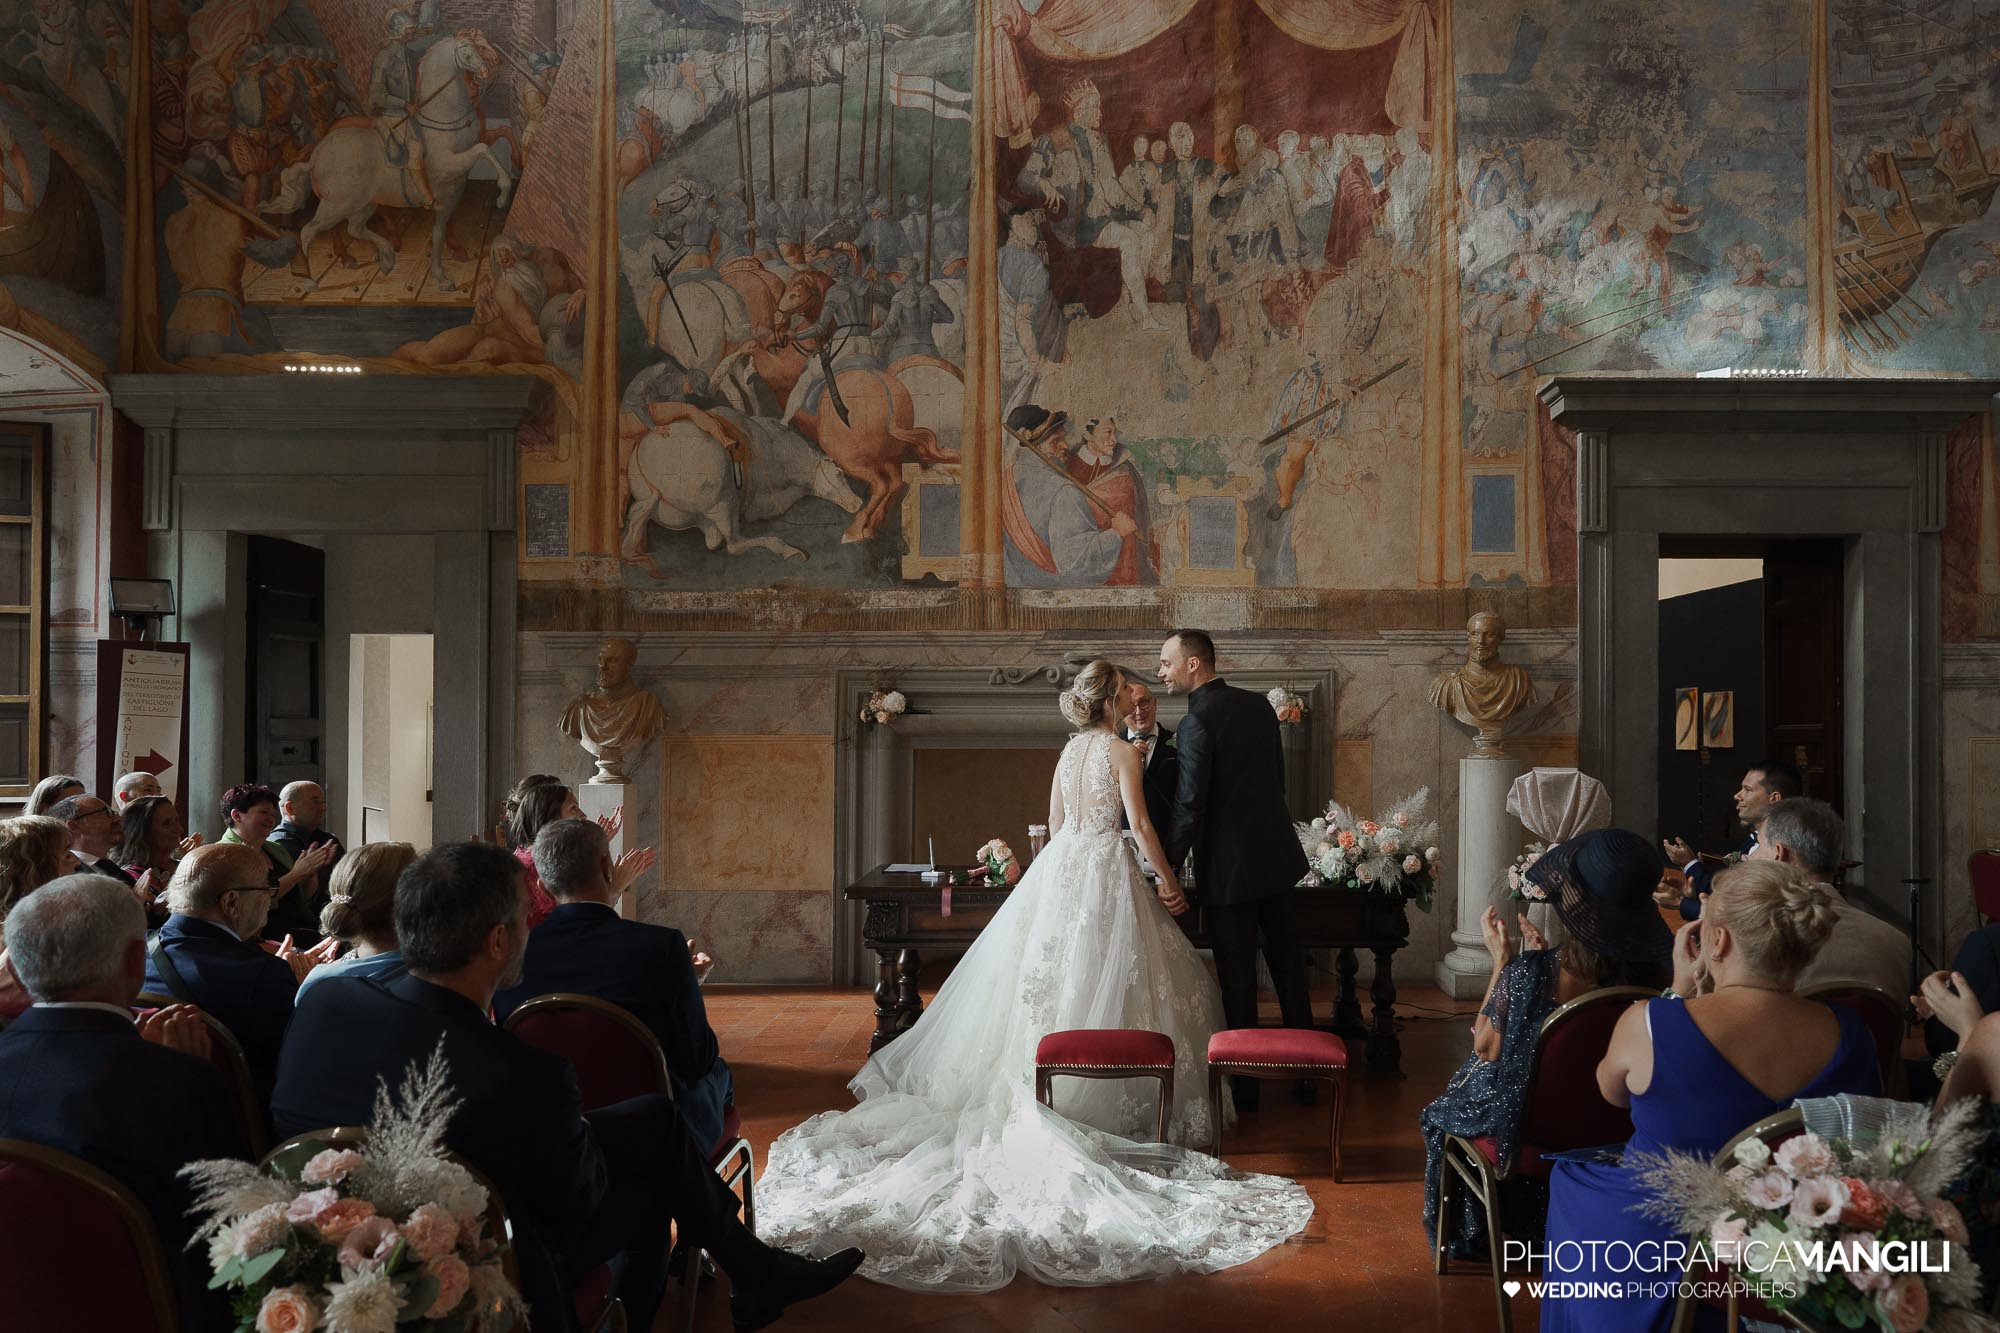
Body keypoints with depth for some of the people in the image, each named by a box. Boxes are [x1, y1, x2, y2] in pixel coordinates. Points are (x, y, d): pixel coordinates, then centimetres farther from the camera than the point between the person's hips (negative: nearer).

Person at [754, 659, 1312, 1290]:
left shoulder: (1071, 749, 12)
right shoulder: (1123, 752, -9)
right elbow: (1140, 824, -12)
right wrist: (1168, 881, -4)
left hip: (1060, 865, 7)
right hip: (1105, 871, -7)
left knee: (1046, 977, 11)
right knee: (1101, 984, 0)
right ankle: (1097, 1093, 0)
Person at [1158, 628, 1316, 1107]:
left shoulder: (1198, 721, -18)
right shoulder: (1259, 705, 5)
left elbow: (1189, 808, -20)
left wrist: (1168, 870, -12)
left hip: (1229, 867, -7)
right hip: (1276, 855, 7)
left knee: (1238, 977, 4)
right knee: (1287, 963, 17)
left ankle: (1243, 1088, 15)